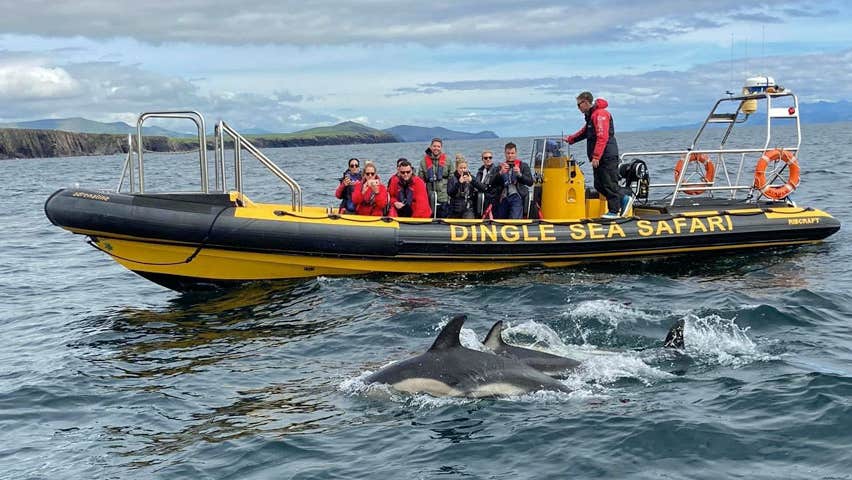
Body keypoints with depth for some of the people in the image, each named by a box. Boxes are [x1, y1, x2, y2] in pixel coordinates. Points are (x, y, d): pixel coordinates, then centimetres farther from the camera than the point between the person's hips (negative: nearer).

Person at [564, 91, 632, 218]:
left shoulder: (600, 114, -13)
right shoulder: (591, 115, 20)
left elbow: (602, 137, -21)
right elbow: (584, 132, 36)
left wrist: (596, 157, -24)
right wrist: (570, 139, 28)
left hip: (607, 157, -10)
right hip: (600, 159, 10)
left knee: (609, 184, -6)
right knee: (599, 185, 10)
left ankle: (614, 211, 0)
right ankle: (624, 199, 17)